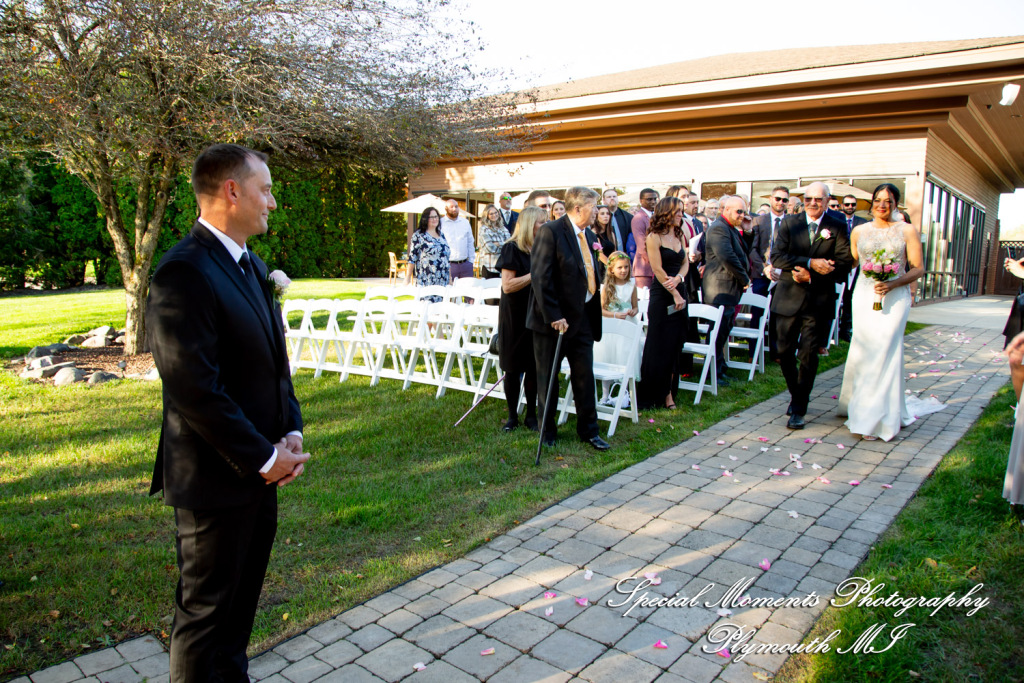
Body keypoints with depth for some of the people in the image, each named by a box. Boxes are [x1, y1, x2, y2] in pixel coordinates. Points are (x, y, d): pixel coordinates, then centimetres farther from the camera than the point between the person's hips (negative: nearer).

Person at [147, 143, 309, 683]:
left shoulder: (252, 265, 10)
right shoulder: (184, 273, -20)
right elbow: (195, 390, -24)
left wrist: (290, 431, 1)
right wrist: (264, 458, -17)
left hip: (259, 472, 9)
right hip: (216, 478, -9)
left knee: (242, 597, 23)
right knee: (206, 609, 10)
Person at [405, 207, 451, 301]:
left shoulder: (441, 235, 17)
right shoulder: (419, 235, 0)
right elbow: (412, 258, -4)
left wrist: (450, 277, 17)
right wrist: (407, 278, -9)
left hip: (443, 282, 6)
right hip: (426, 282, -5)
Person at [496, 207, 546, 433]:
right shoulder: (512, 249, -9)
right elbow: (507, 286, -18)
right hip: (515, 316, -5)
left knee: (533, 367, 7)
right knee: (513, 369, 3)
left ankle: (531, 415, 18)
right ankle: (513, 417, 15)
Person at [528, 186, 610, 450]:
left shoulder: (589, 236, 11)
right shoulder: (550, 231, -13)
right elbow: (540, 277, -19)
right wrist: (553, 316, -21)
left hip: (583, 317, 6)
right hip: (554, 319, -6)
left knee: (585, 376, 11)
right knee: (548, 378, 9)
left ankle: (588, 430, 25)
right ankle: (548, 432, 24)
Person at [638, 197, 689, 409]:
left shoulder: (680, 236, 13)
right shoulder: (654, 237, -7)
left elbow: (685, 262, 11)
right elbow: (658, 269, -12)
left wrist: (678, 278, -11)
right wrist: (675, 294, -12)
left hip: (678, 293, 6)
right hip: (661, 296, -6)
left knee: (675, 346, 6)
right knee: (660, 346, -3)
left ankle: (668, 393, 12)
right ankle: (655, 396, 6)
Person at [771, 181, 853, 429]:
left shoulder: (837, 227, 2)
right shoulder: (789, 222, 4)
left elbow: (844, 263, -4)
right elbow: (776, 257, -8)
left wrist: (812, 276, -14)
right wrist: (810, 262, -19)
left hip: (819, 299, -1)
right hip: (788, 297, 2)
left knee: (808, 354, -3)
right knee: (784, 351, 6)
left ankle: (799, 410, 5)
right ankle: (796, 394, 30)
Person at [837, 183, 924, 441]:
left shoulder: (907, 231, 2)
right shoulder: (859, 231, 9)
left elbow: (918, 268, -2)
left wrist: (893, 283, -15)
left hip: (895, 297, -3)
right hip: (864, 295, 3)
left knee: (884, 351, -7)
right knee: (862, 350, 3)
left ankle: (878, 418, 0)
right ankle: (858, 405, 19)